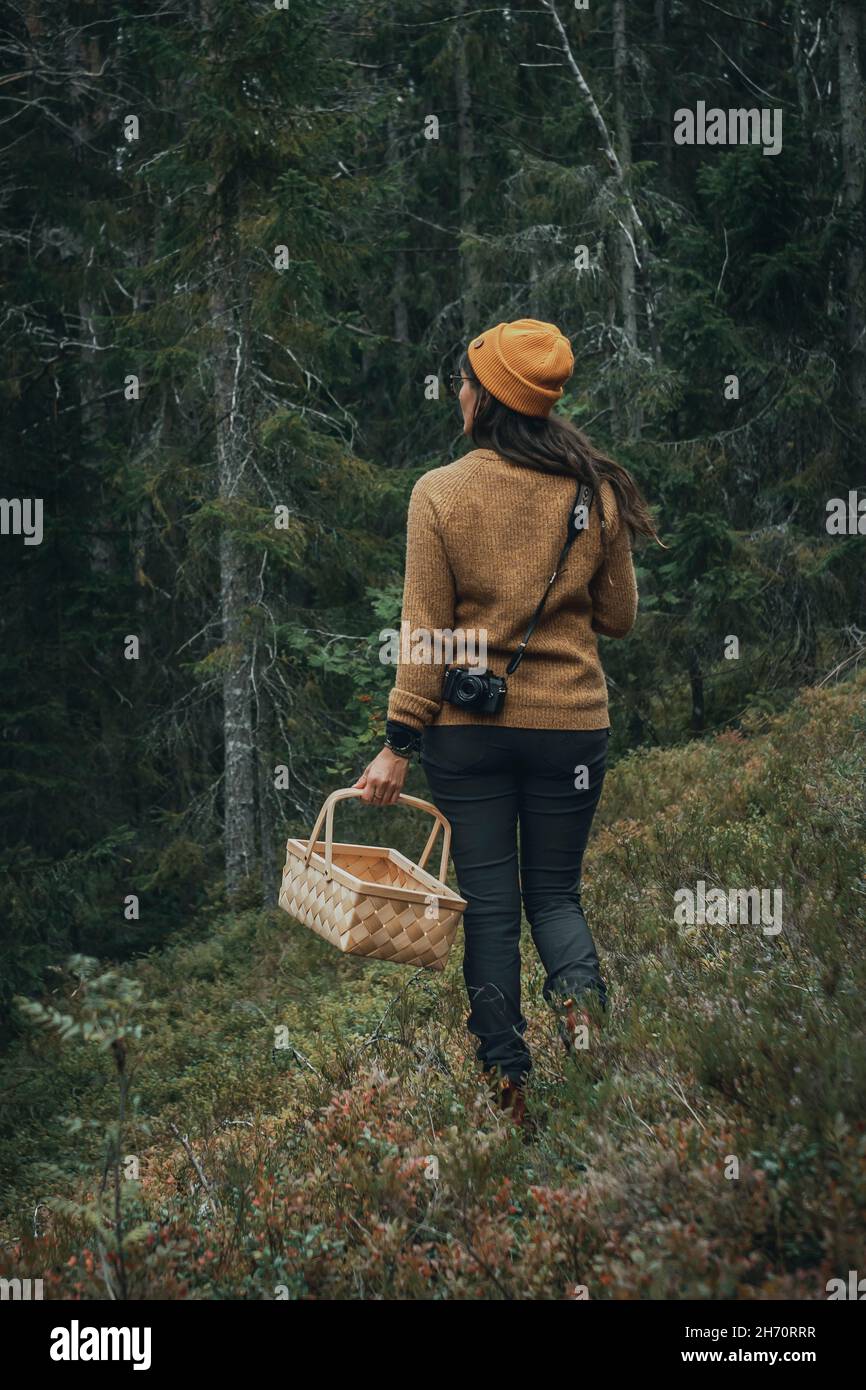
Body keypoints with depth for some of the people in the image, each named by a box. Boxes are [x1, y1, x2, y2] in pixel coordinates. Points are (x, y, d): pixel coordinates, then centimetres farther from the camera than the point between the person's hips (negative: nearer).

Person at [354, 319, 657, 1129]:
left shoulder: (439, 494, -9)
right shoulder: (596, 494, -3)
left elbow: (425, 635, -8)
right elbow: (618, 617, 6)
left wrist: (397, 746, -2)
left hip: (467, 725, -1)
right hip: (571, 725, 2)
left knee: (487, 901, 8)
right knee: (555, 889, 15)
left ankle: (507, 1078, 8)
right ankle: (580, 992, -15)